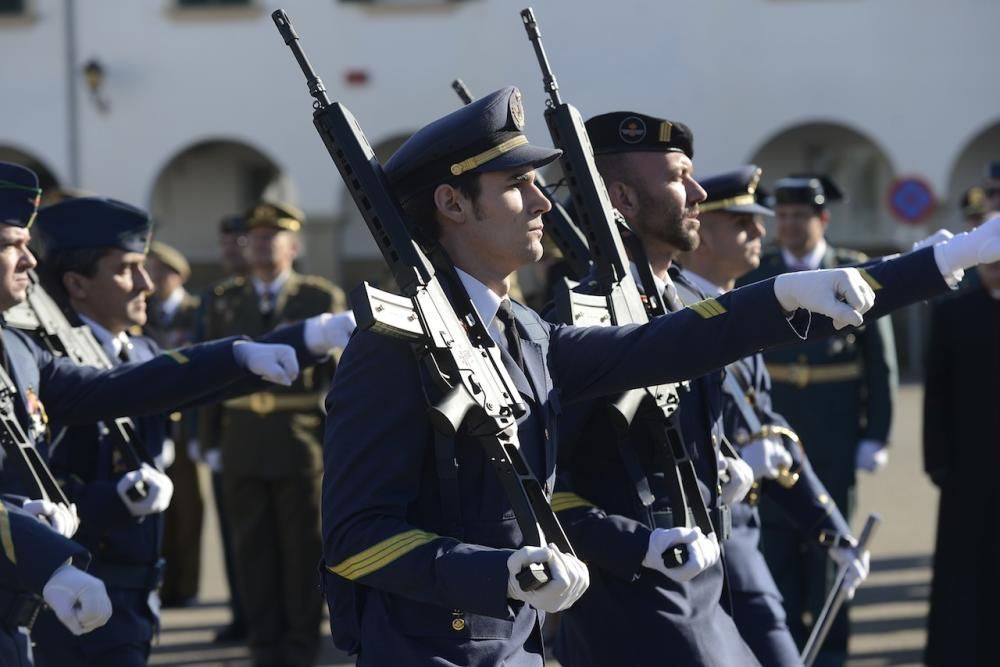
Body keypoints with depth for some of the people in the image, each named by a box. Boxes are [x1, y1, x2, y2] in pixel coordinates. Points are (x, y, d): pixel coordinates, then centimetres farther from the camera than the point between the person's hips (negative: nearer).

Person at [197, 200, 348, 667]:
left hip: (302, 441, -3)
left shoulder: (323, 298, 0)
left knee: (304, 546, 4)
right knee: (252, 547, 6)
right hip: (243, 443, 3)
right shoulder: (225, 300, 9)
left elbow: (342, 370, -1)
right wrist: (209, 437, 4)